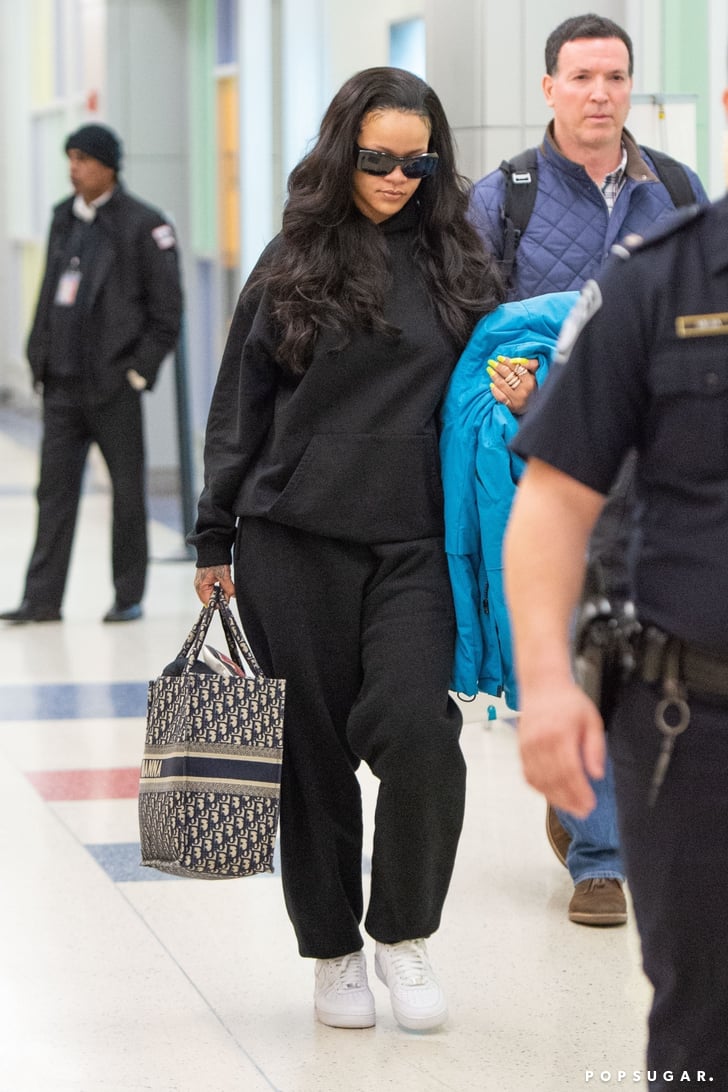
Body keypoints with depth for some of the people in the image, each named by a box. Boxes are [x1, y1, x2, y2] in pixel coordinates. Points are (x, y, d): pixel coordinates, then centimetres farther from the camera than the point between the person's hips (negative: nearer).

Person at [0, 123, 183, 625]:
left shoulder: (144, 225, -7)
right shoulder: (64, 218, 12)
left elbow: (168, 309, -7)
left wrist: (140, 371, -10)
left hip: (113, 385, -6)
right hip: (62, 384, 6)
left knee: (128, 490, 4)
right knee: (55, 489, 3)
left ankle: (129, 597, 12)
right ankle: (43, 599, 5)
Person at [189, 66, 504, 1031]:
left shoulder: (457, 263, 7)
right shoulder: (293, 262, 5)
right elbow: (239, 408, 8)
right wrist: (214, 540, 7)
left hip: (414, 544, 0)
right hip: (294, 543, 0)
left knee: (416, 728, -16)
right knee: (314, 749, 5)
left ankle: (406, 931, 6)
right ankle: (333, 951, 21)